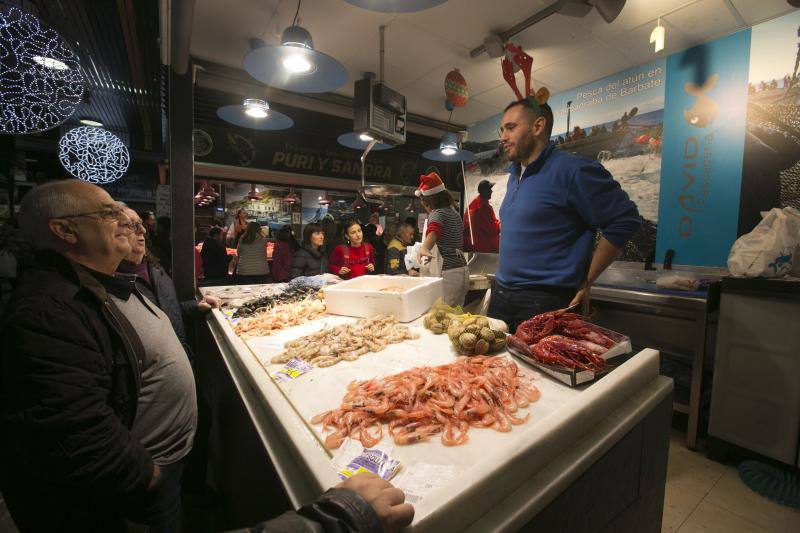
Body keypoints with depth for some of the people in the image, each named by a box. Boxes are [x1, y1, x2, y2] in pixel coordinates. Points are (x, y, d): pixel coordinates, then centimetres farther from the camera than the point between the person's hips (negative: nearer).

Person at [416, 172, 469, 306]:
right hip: (463, 270, 9)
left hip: (448, 273, -9)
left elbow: (434, 231, -33)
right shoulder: (454, 212, 17)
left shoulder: (437, 213, -9)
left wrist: (424, 248, -52)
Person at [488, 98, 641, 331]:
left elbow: (625, 220, -10)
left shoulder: (571, 170, -12)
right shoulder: (514, 176, 13)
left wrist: (585, 282, -8)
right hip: (500, 294, 8)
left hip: (545, 302, -7)